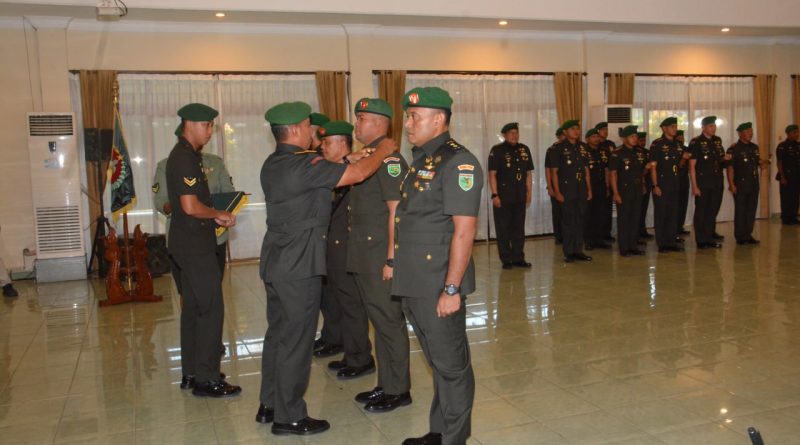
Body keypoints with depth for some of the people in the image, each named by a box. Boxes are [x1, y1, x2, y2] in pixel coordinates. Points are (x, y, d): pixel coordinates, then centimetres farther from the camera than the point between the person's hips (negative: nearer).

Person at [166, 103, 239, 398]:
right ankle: (205, 379, 1)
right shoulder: (186, 158, -17)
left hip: (189, 245, 11)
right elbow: (190, 206, -24)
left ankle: (191, 373, 24)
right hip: (195, 247, -11)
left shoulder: (185, 155, 15)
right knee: (211, 310, -6)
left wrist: (215, 216, 10)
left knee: (193, 308, 15)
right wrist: (219, 215, -9)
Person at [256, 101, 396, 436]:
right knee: (296, 341, 1)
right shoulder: (303, 164, -19)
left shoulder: (273, 165, 10)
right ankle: (289, 417, 12)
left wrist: (347, 160, 14)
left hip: (275, 262, 10)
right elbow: (358, 175, -19)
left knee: (278, 334, 17)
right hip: (299, 267, -9)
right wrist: (383, 151, -3)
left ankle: (269, 405, 29)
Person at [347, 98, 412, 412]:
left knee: (389, 322, 1)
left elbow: (396, 210, -20)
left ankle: (397, 391, 14)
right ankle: (386, 385, 28)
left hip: (381, 257, -10)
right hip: (366, 258, 10)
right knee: (379, 321, 16)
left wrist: (391, 259, -22)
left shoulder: (389, 158, -15)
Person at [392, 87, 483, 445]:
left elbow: (464, 229, -19)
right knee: (436, 360, 19)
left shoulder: (458, 162, -14)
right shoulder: (419, 161, 13)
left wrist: (452, 289, -21)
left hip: (439, 284, -9)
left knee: (451, 364, 6)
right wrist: (394, 263, 13)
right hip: (413, 282, 9)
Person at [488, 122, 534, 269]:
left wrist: (529, 192, 10)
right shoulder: (497, 151, -5)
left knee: (519, 228, 10)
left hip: (520, 197, 5)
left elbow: (528, 173, 14)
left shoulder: (524, 150, 10)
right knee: (503, 229, 1)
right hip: (503, 197, -5)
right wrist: (495, 194, -14)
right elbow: (492, 174, -8)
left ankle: (518, 258, 19)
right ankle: (506, 260, 10)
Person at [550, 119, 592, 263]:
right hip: (567, 190, -5)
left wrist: (589, 189, 11)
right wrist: (557, 191, -11)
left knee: (580, 221, 9)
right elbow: (554, 171, -5)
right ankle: (569, 253, 8)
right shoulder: (560, 148, -5)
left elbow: (586, 169, 15)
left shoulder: (583, 147, 10)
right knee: (568, 221, 0)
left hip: (581, 190, 5)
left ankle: (578, 251, 18)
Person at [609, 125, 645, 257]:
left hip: (637, 190, 7)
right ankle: (624, 248, 4)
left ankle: (632, 246, 18)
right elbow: (613, 174, -12)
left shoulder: (637, 153, 13)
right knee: (623, 219, -2)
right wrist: (615, 193, -17)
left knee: (635, 219, 9)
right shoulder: (617, 153, -8)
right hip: (623, 190, -7)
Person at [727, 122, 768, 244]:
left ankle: (748, 235, 19)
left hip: (754, 183, 7)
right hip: (740, 184, -7)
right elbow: (730, 167, -13)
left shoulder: (754, 147, 13)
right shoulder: (734, 149, -9)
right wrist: (731, 184, -20)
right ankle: (740, 237, 6)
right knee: (740, 211, -1)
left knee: (751, 209, 10)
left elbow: (757, 163, 23)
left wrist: (762, 163, -2)